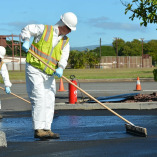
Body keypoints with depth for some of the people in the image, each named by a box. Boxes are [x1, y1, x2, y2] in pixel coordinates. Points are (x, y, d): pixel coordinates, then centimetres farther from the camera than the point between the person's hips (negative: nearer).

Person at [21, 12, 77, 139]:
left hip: (49, 74, 6)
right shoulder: (45, 29, -2)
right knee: (39, 99, -14)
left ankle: (47, 129, 10)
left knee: (50, 101, 4)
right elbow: (27, 30, 6)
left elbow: (63, 58, -3)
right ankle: (38, 130, -15)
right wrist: (26, 41, -14)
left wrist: (60, 68, -24)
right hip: (34, 70, -6)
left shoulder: (65, 42, 10)